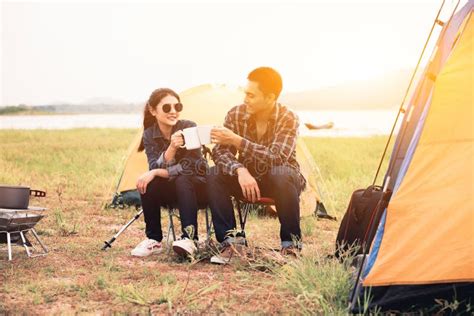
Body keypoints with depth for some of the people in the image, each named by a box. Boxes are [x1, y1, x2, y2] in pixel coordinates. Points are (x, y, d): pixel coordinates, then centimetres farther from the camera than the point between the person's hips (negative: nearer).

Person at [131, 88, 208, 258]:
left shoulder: (189, 127, -19)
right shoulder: (149, 135, -8)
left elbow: (190, 167, -25)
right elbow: (154, 167, -21)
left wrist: (156, 173, -29)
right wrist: (171, 148, -39)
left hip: (196, 186, -3)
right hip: (171, 190, 3)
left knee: (182, 181, -35)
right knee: (147, 184, -26)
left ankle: (189, 239, -38)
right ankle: (153, 241, -15)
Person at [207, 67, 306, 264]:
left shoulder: (288, 119, -21)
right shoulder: (236, 114, -11)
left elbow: (275, 158, -33)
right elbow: (220, 151, -15)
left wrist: (237, 141, -40)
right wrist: (240, 170, -36)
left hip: (279, 181, -3)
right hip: (248, 179, 3)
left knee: (281, 175, -38)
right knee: (214, 175, -23)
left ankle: (291, 242, -20)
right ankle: (230, 239, -15)